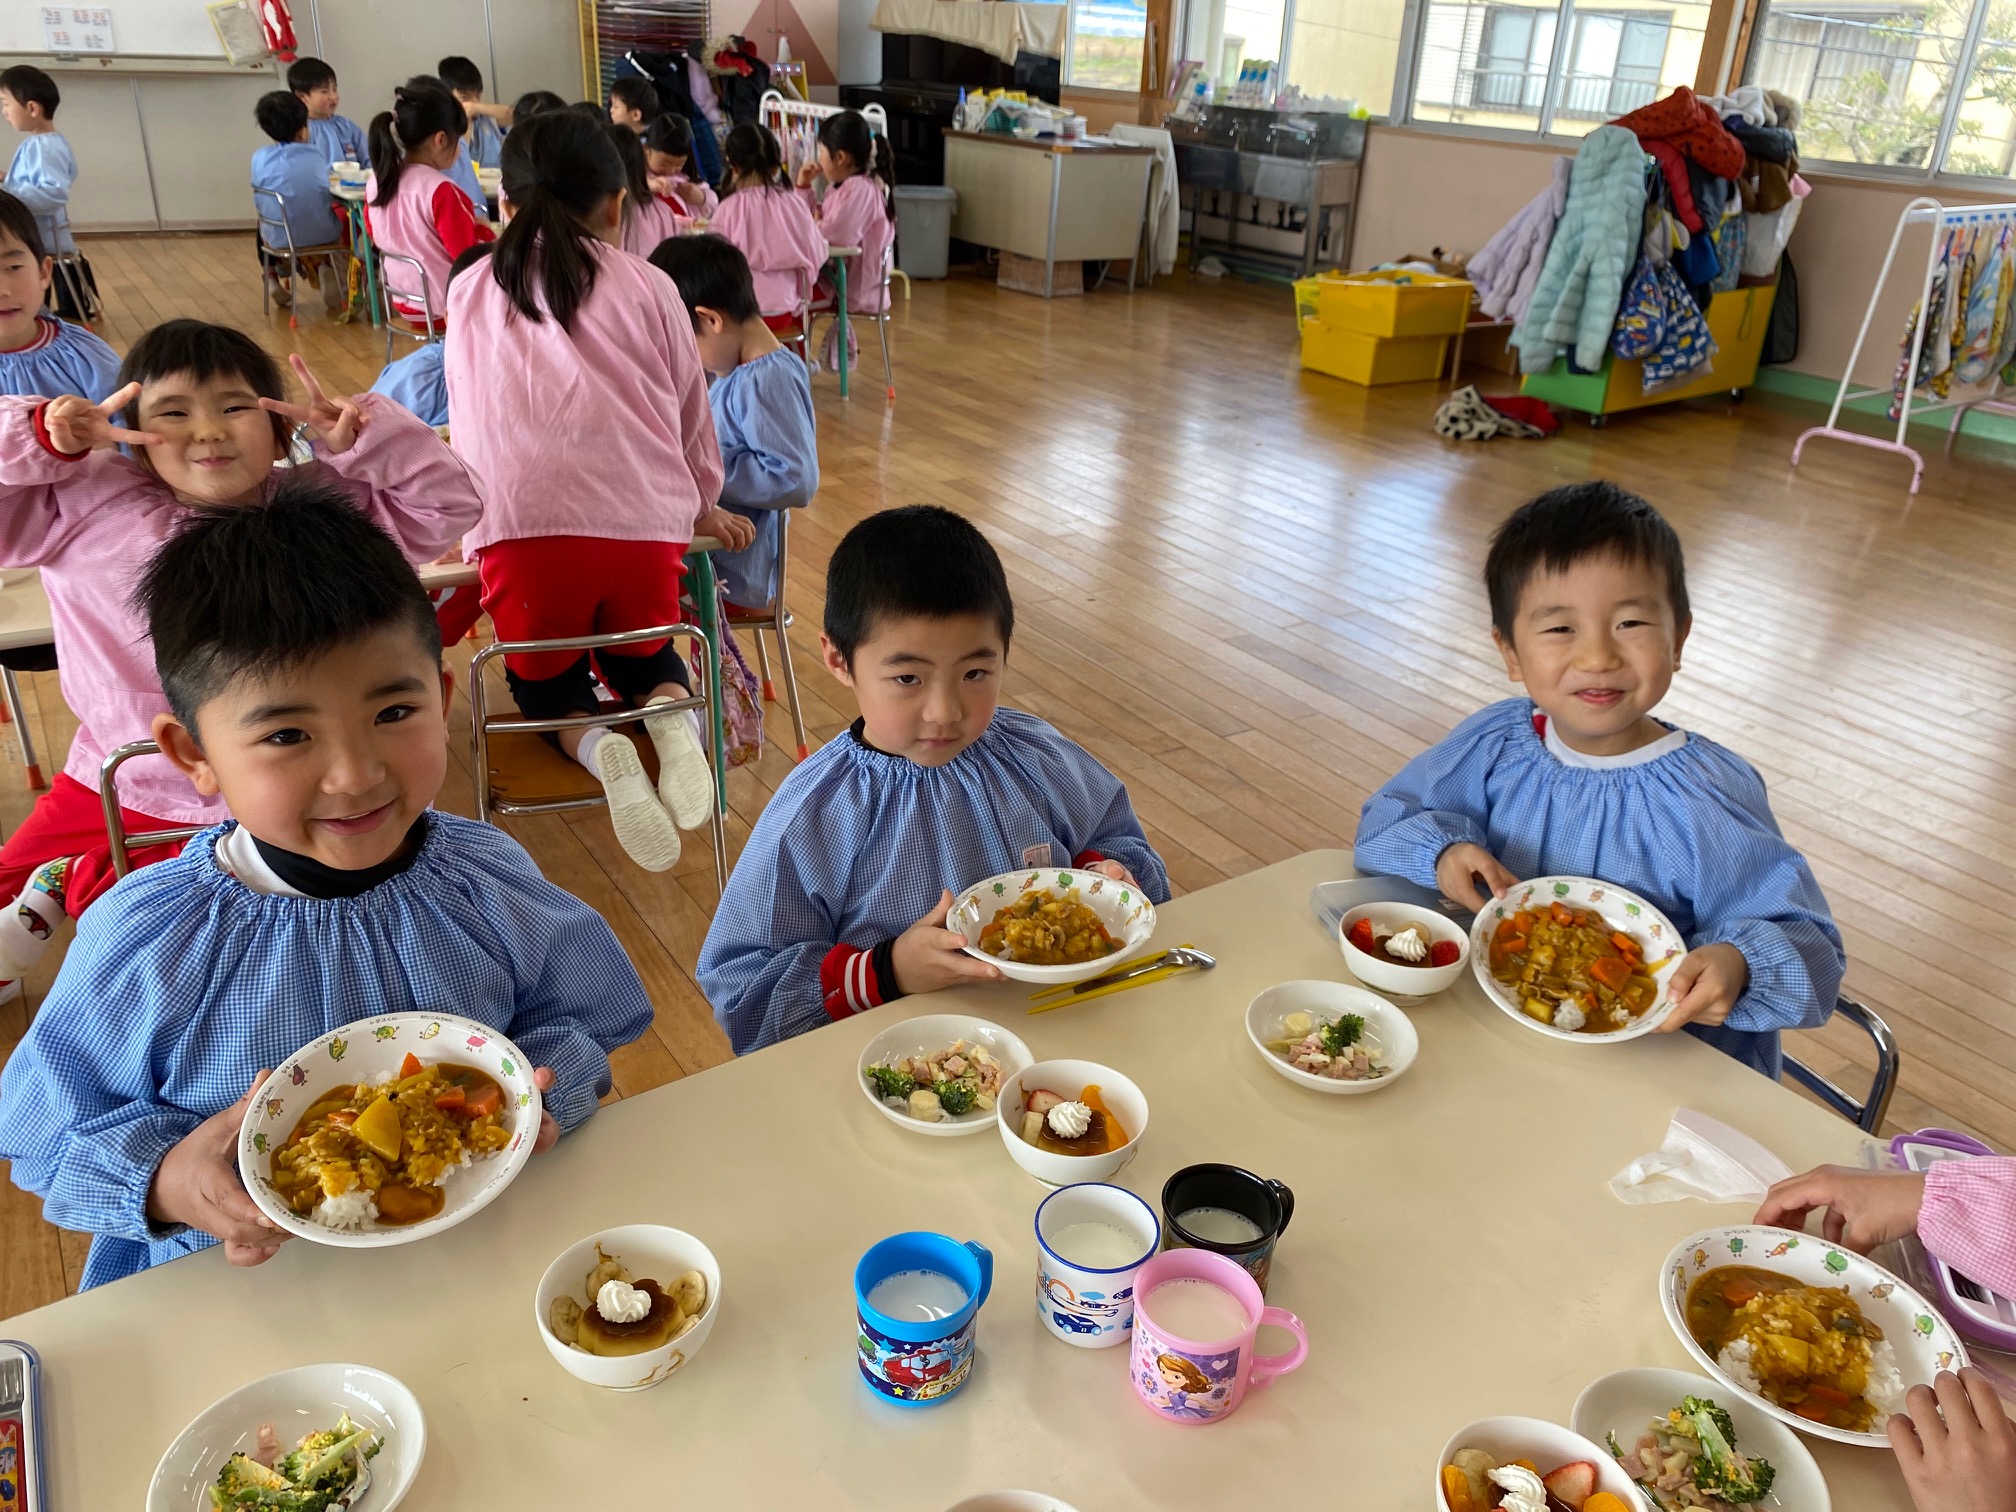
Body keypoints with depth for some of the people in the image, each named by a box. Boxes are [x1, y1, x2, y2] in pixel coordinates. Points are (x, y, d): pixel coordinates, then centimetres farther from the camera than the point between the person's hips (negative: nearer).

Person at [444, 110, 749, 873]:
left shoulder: (470, 294, 17)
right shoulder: (647, 286, 12)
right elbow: (692, 416, 19)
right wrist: (703, 507, 36)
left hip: (520, 529, 0)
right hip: (645, 526, 0)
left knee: (545, 682, 24)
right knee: (641, 655, 28)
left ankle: (594, 747, -9)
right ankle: (671, 711, -5)